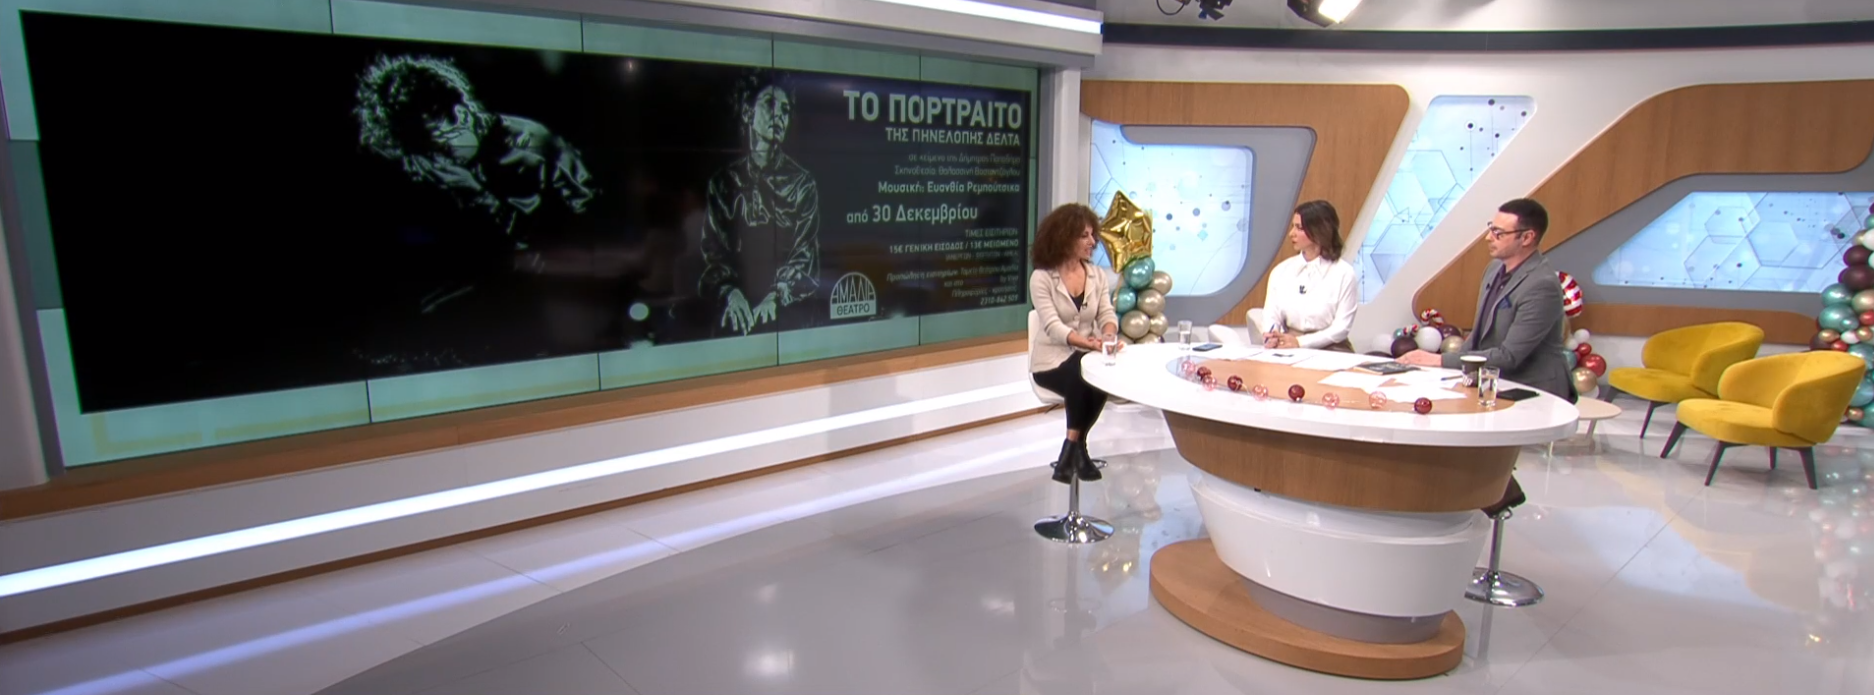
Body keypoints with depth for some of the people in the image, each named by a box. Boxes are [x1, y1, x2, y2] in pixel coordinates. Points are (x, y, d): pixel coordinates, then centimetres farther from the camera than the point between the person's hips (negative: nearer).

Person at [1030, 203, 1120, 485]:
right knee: (1082, 381, -35)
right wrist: (1087, 341, -35)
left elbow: (1107, 314, 0)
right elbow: (1052, 326, -19)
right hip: (1053, 358, -4)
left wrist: (1108, 336, -25)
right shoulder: (1042, 278, -9)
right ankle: (1077, 449, -17)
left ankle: (1072, 447, -16)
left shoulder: (1097, 275, 7)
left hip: (1087, 355, 4)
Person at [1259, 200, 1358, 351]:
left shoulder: (1344, 273, -2)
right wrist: (1270, 335, -20)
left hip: (1331, 352, -3)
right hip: (1288, 351, 3)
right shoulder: (1281, 270, 8)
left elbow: (1341, 327, -7)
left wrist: (1300, 342, -19)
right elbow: (1271, 314, 3)